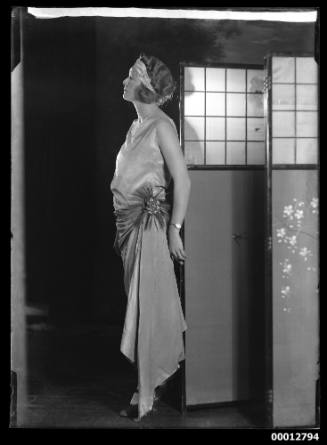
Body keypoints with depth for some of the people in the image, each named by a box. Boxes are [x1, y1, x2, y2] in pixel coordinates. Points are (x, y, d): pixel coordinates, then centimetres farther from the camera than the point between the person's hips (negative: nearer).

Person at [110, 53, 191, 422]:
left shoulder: (161, 126, -10)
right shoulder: (136, 126, 15)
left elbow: (182, 180, -13)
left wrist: (175, 229, -16)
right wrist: (120, 229, 17)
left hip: (150, 223, -8)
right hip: (129, 224, 8)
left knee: (147, 307, -3)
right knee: (139, 304, 14)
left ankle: (147, 395, 8)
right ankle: (157, 379, 29)